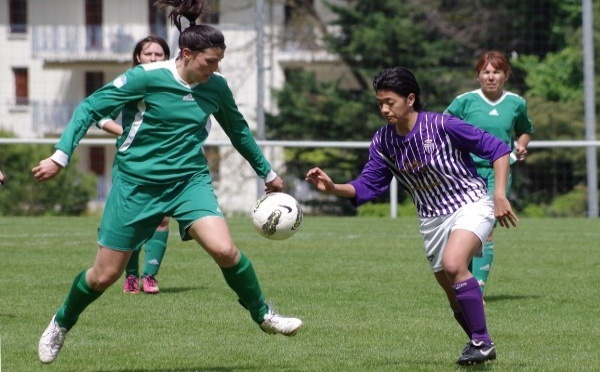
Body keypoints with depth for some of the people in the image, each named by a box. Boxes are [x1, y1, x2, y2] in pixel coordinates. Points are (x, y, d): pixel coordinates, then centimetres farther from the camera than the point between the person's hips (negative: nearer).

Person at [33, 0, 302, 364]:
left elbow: (238, 130, 17)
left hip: (191, 179, 3)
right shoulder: (146, 77, -16)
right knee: (105, 275, 2)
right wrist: (61, 155, -17)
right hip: (137, 182, -3)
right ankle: (62, 324, 31)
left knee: (224, 249, -21)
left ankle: (262, 314, 3)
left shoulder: (216, 87, -2)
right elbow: (91, 107, -10)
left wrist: (267, 172, 26)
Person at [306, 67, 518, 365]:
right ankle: (480, 347, 31)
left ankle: (481, 342, -21)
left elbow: (497, 149, -14)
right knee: (455, 296, 8)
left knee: (453, 263, -31)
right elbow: (367, 186, 0)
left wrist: (500, 194, -20)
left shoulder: (442, 126, -19)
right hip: (432, 219, 6)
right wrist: (333, 188, -17)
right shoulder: (383, 142, -4)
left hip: (470, 204, -6)